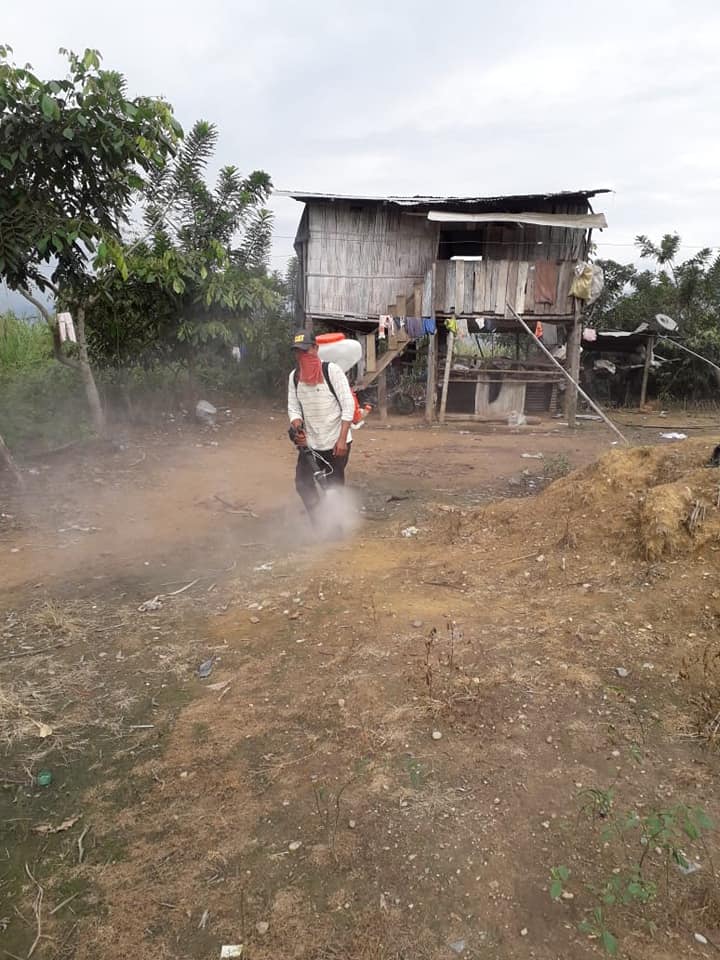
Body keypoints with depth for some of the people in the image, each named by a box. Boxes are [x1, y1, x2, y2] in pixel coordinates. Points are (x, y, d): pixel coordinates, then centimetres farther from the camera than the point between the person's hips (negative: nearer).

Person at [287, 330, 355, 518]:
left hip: (335, 442, -5)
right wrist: (298, 428, -14)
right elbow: (293, 407, 7)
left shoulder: (331, 370, -15)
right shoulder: (294, 376, 2)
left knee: (334, 487, 5)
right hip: (309, 442, 6)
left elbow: (348, 405, -15)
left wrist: (342, 439, -20)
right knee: (302, 483, 9)